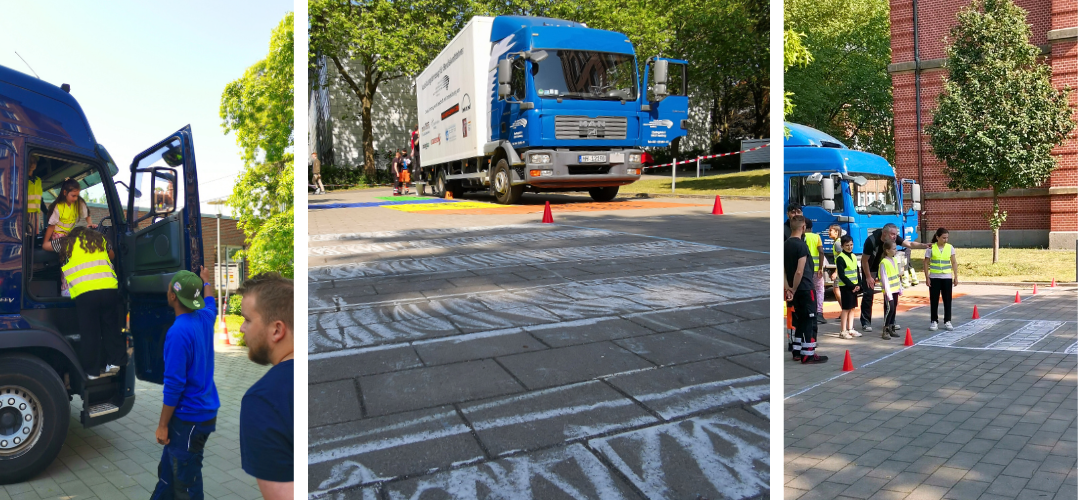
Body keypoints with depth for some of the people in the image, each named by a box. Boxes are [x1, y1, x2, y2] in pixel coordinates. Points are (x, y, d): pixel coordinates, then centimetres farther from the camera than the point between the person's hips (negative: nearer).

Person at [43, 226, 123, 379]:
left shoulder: (67, 243, 16)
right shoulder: (100, 240, 21)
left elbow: (46, 246, 33)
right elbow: (112, 256, 38)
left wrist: (58, 241, 51)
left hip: (84, 293, -2)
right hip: (109, 289, 2)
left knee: (89, 333, 5)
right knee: (111, 328, 16)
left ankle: (92, 371, 9)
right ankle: (115, 361, 16)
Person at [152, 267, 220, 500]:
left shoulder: (178, 332, -23)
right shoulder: (206, 317, 2)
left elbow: (174, 385, -22)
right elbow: (210, 303, 30)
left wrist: (162, 425, -13)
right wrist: (206, 280, 47)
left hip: (189, 419, -9)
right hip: (205, 410, 9)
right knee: (168, 469, 22)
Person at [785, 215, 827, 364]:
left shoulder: (785, 245, 8)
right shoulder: (801, 245, -17)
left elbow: (783, 269, 6)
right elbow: (799, 272, -22)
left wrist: (788, 288, 2)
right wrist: (794, 289, -12)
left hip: (796, 289, 8)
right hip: (805, 288, -8)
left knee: (799, 320, 15)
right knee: (810, 320, -2)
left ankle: (797, 352, 19)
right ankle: (808, 355, -1)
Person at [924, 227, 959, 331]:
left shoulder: (950, 247, 0)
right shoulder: (931, 248, -7)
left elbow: (954, 263, 5)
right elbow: (926, 263, -3)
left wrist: (956, 277, 2)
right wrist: (927, 277, -7)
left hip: (947, 278, 2)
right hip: (934, 278, -2)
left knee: (947, 300, 5)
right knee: (934, 300, 4)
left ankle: (947, 321, 15)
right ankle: (934, 321, 13)